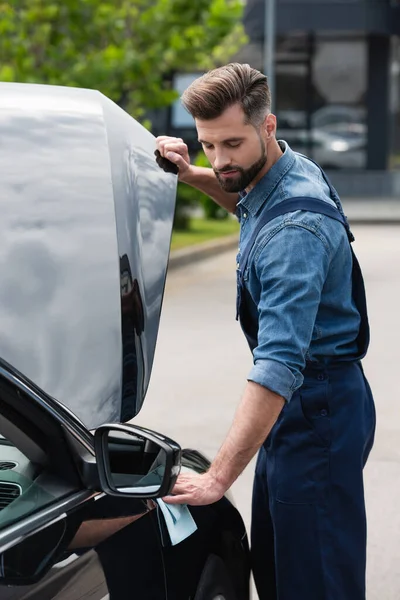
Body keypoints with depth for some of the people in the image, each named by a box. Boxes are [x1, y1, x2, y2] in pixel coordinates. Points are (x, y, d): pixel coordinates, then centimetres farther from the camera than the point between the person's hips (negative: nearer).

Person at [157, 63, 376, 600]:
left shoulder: (295, 228, -27)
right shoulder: (288, 173, 4)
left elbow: (279, 367, -34)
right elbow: (248, 202, 33)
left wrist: (218, 477, -37)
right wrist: (195, 176, 12)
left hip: (318, 412, -11)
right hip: (298, 404, 11)